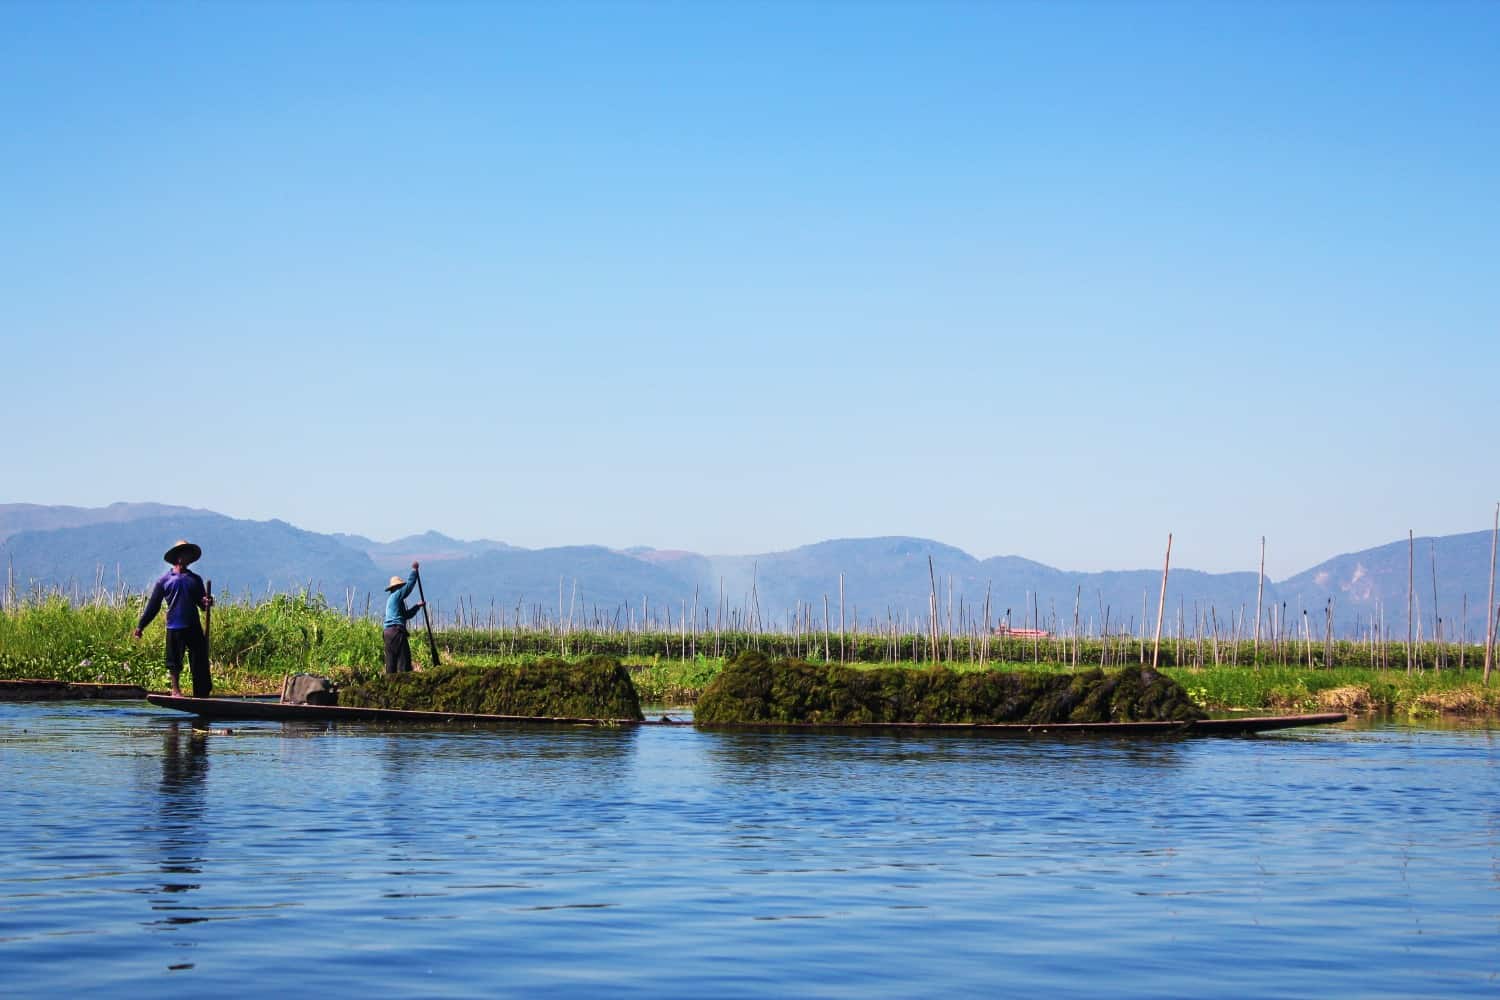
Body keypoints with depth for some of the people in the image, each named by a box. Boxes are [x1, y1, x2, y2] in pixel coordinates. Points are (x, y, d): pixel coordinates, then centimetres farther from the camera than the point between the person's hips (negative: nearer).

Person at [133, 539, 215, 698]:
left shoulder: (195, 579, 15)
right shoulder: (165, 579, 6)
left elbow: (201, 602, 17)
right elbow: (153, 604, 6)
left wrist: (207, 603, -8)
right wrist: (140, 626, 4)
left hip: (193, 626, 2)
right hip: (174, 626, -2)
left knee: (200, 660, -2)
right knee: (174, 661, 2)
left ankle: (203, 693, 1)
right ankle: (176, 690, 14)